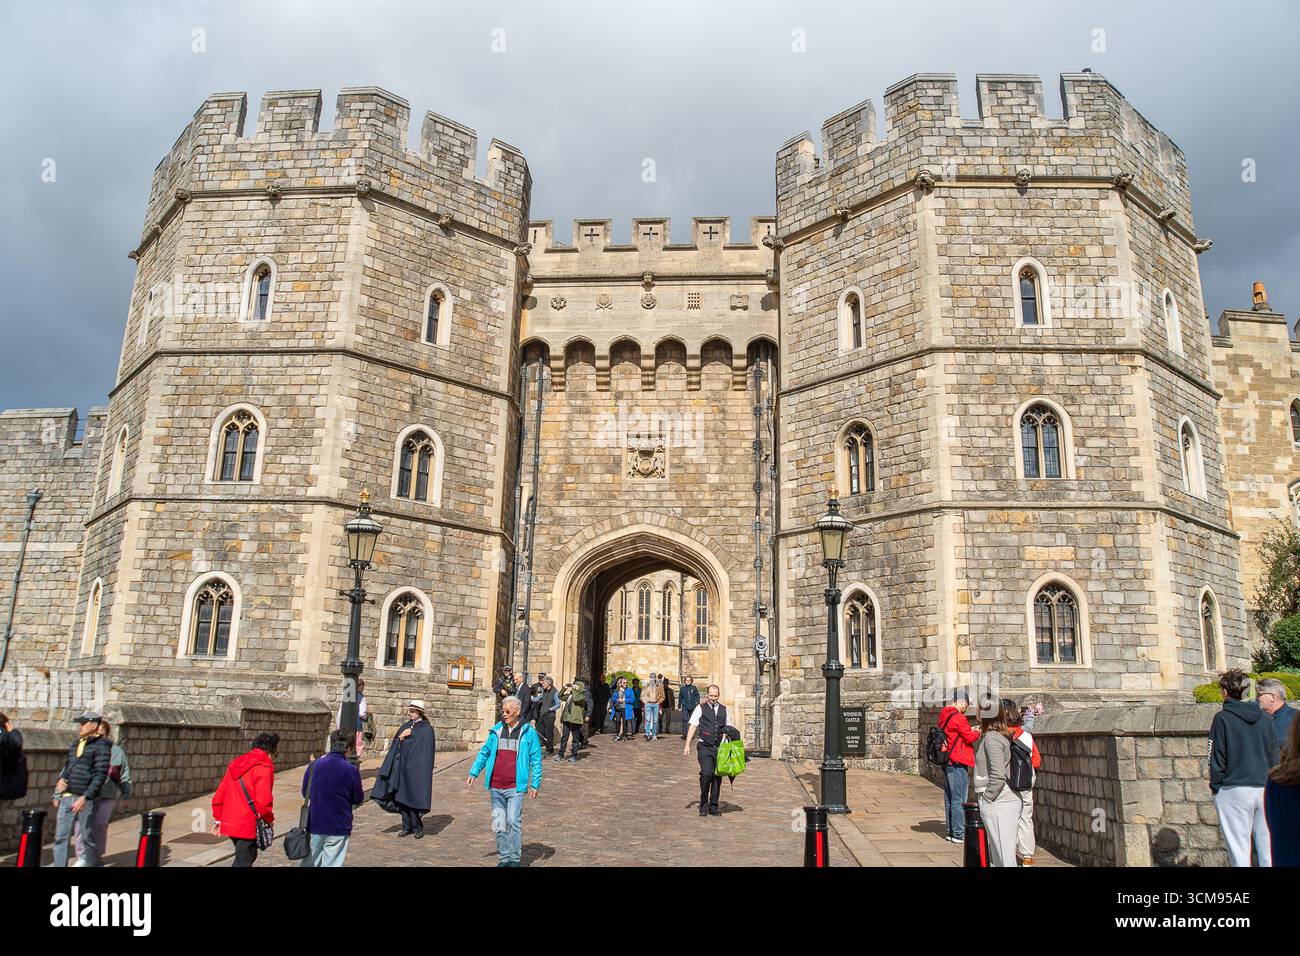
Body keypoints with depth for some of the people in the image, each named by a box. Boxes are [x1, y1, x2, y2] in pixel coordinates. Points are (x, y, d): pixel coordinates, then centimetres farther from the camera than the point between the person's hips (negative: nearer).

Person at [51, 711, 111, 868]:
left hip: (85, 799, -6)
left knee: (88, 837, 4)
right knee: (61, 837, 4)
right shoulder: (75, 743, 13)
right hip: (66, 797, 6)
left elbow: (101, 775, -15)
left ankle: (94, 863, 21)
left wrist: (85, 797, -22)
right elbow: (67, 766, 23)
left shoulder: (101, 745, -9)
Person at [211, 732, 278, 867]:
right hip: (248, 826, -8)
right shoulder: (263, 768, -14)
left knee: (249, 855, 23)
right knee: (243, 862, 0)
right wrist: (269, 819, -5)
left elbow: (219, 795, 14)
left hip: (229, 823, 8)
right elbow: (263, 801, -21)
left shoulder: (236, 763, 11)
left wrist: (218, 818, 22)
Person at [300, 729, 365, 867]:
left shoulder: (314, 765, -6)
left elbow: (305, 793, 6)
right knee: (332, 863, 6)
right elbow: (358, 799, -3)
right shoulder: (351, 770, -14)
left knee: (309, 862, 17)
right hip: (338, 828, -3)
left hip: (314, 825, 3)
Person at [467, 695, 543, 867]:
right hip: (496, 787, 4)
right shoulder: (496, 731, 9)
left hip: (515, 787, -4)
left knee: (513, 822, -10)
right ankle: (503, 858, 20)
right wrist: (474, 772, 6)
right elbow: (484, 752, 16)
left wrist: (535, 784, -2)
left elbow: (536, 760, 1)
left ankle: (514, 859, 3)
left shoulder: (528, 732, -1)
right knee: (499, 825, 9)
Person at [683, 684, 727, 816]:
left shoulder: (724, 709, 11)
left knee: (717, 776, 5)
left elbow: (727, 729, 19)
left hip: (719, 747, 4)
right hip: (705, 747, -4)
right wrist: (687, 745, -5)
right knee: (706, 773, -17)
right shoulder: (700, 708, 1)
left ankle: (713, 806, 18)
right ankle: (703, 804, -1)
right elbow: (692, 726, 1)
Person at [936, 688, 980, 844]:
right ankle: (958, 833, -1)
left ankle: (951, 831, 21)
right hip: (958, 763, -9)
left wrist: (969, 730, 9)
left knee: (949, 799, 14)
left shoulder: (944, 716, 13)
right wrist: (976, 733, 6)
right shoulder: (958, 718, -16)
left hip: (947, 762, 9)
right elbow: (970, 738, -14)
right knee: (959, 799, -4)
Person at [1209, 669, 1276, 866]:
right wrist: (1268, 781, 19)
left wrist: (1215, 785, 2)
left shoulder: (1222, 718, -8)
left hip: (1234, 789, -5)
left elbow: (1217, 756, -7)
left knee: (1239, 849, 1)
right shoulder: (1264, 718, 6)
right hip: (1265, 788, 5)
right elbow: (1274, 754, 11)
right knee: (1268, 847, 11)